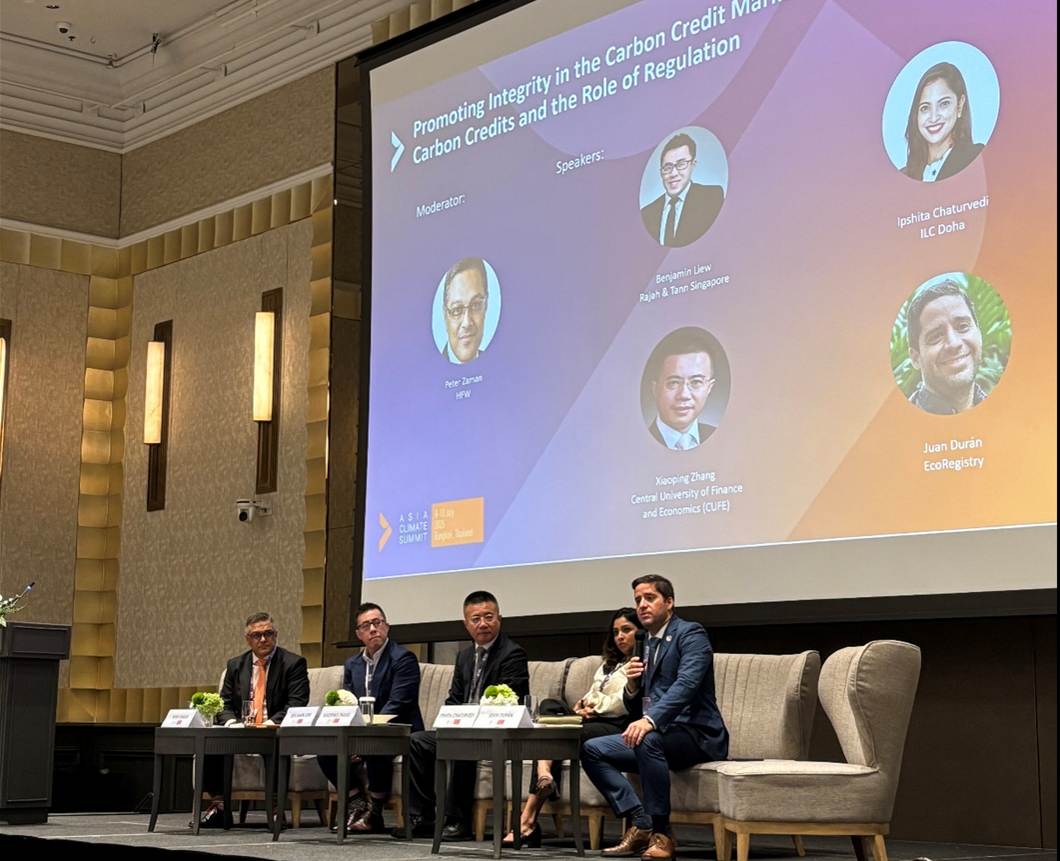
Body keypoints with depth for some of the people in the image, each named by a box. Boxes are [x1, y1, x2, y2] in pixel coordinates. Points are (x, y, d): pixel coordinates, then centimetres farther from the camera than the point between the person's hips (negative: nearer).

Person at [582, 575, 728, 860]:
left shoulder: (690, 634, -7)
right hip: (659, 733, 8)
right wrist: (632, 685, -1)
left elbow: (686, 685, -25)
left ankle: (661, 833, -24)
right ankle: (640, 824, -13)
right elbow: (636, 704, 22)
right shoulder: (648, 644, 18)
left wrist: (650, 720, -39)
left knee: (648, 740, -37)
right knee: (591, 750, -5)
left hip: (697, 735, -8)